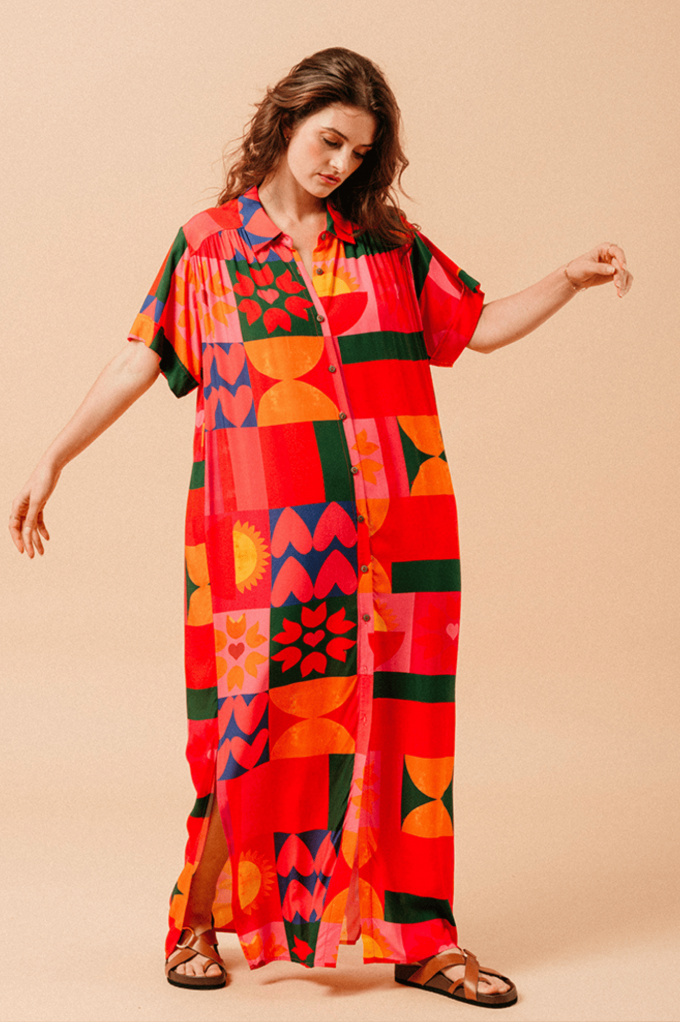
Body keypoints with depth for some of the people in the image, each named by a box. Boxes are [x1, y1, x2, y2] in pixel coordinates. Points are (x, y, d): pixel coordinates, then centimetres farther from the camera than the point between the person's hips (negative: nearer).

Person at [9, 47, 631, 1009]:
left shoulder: (388, 243, 12)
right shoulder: (208, 245, 6)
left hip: (390, 531, 3)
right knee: (261, 714, -3)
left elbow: (480, 326, 15)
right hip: (265, 533, -3)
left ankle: (419, 937, 14)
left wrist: (568, 280, 0)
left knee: (399, 715, 5)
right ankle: (199, 918, 16)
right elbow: (141, 361, 4)